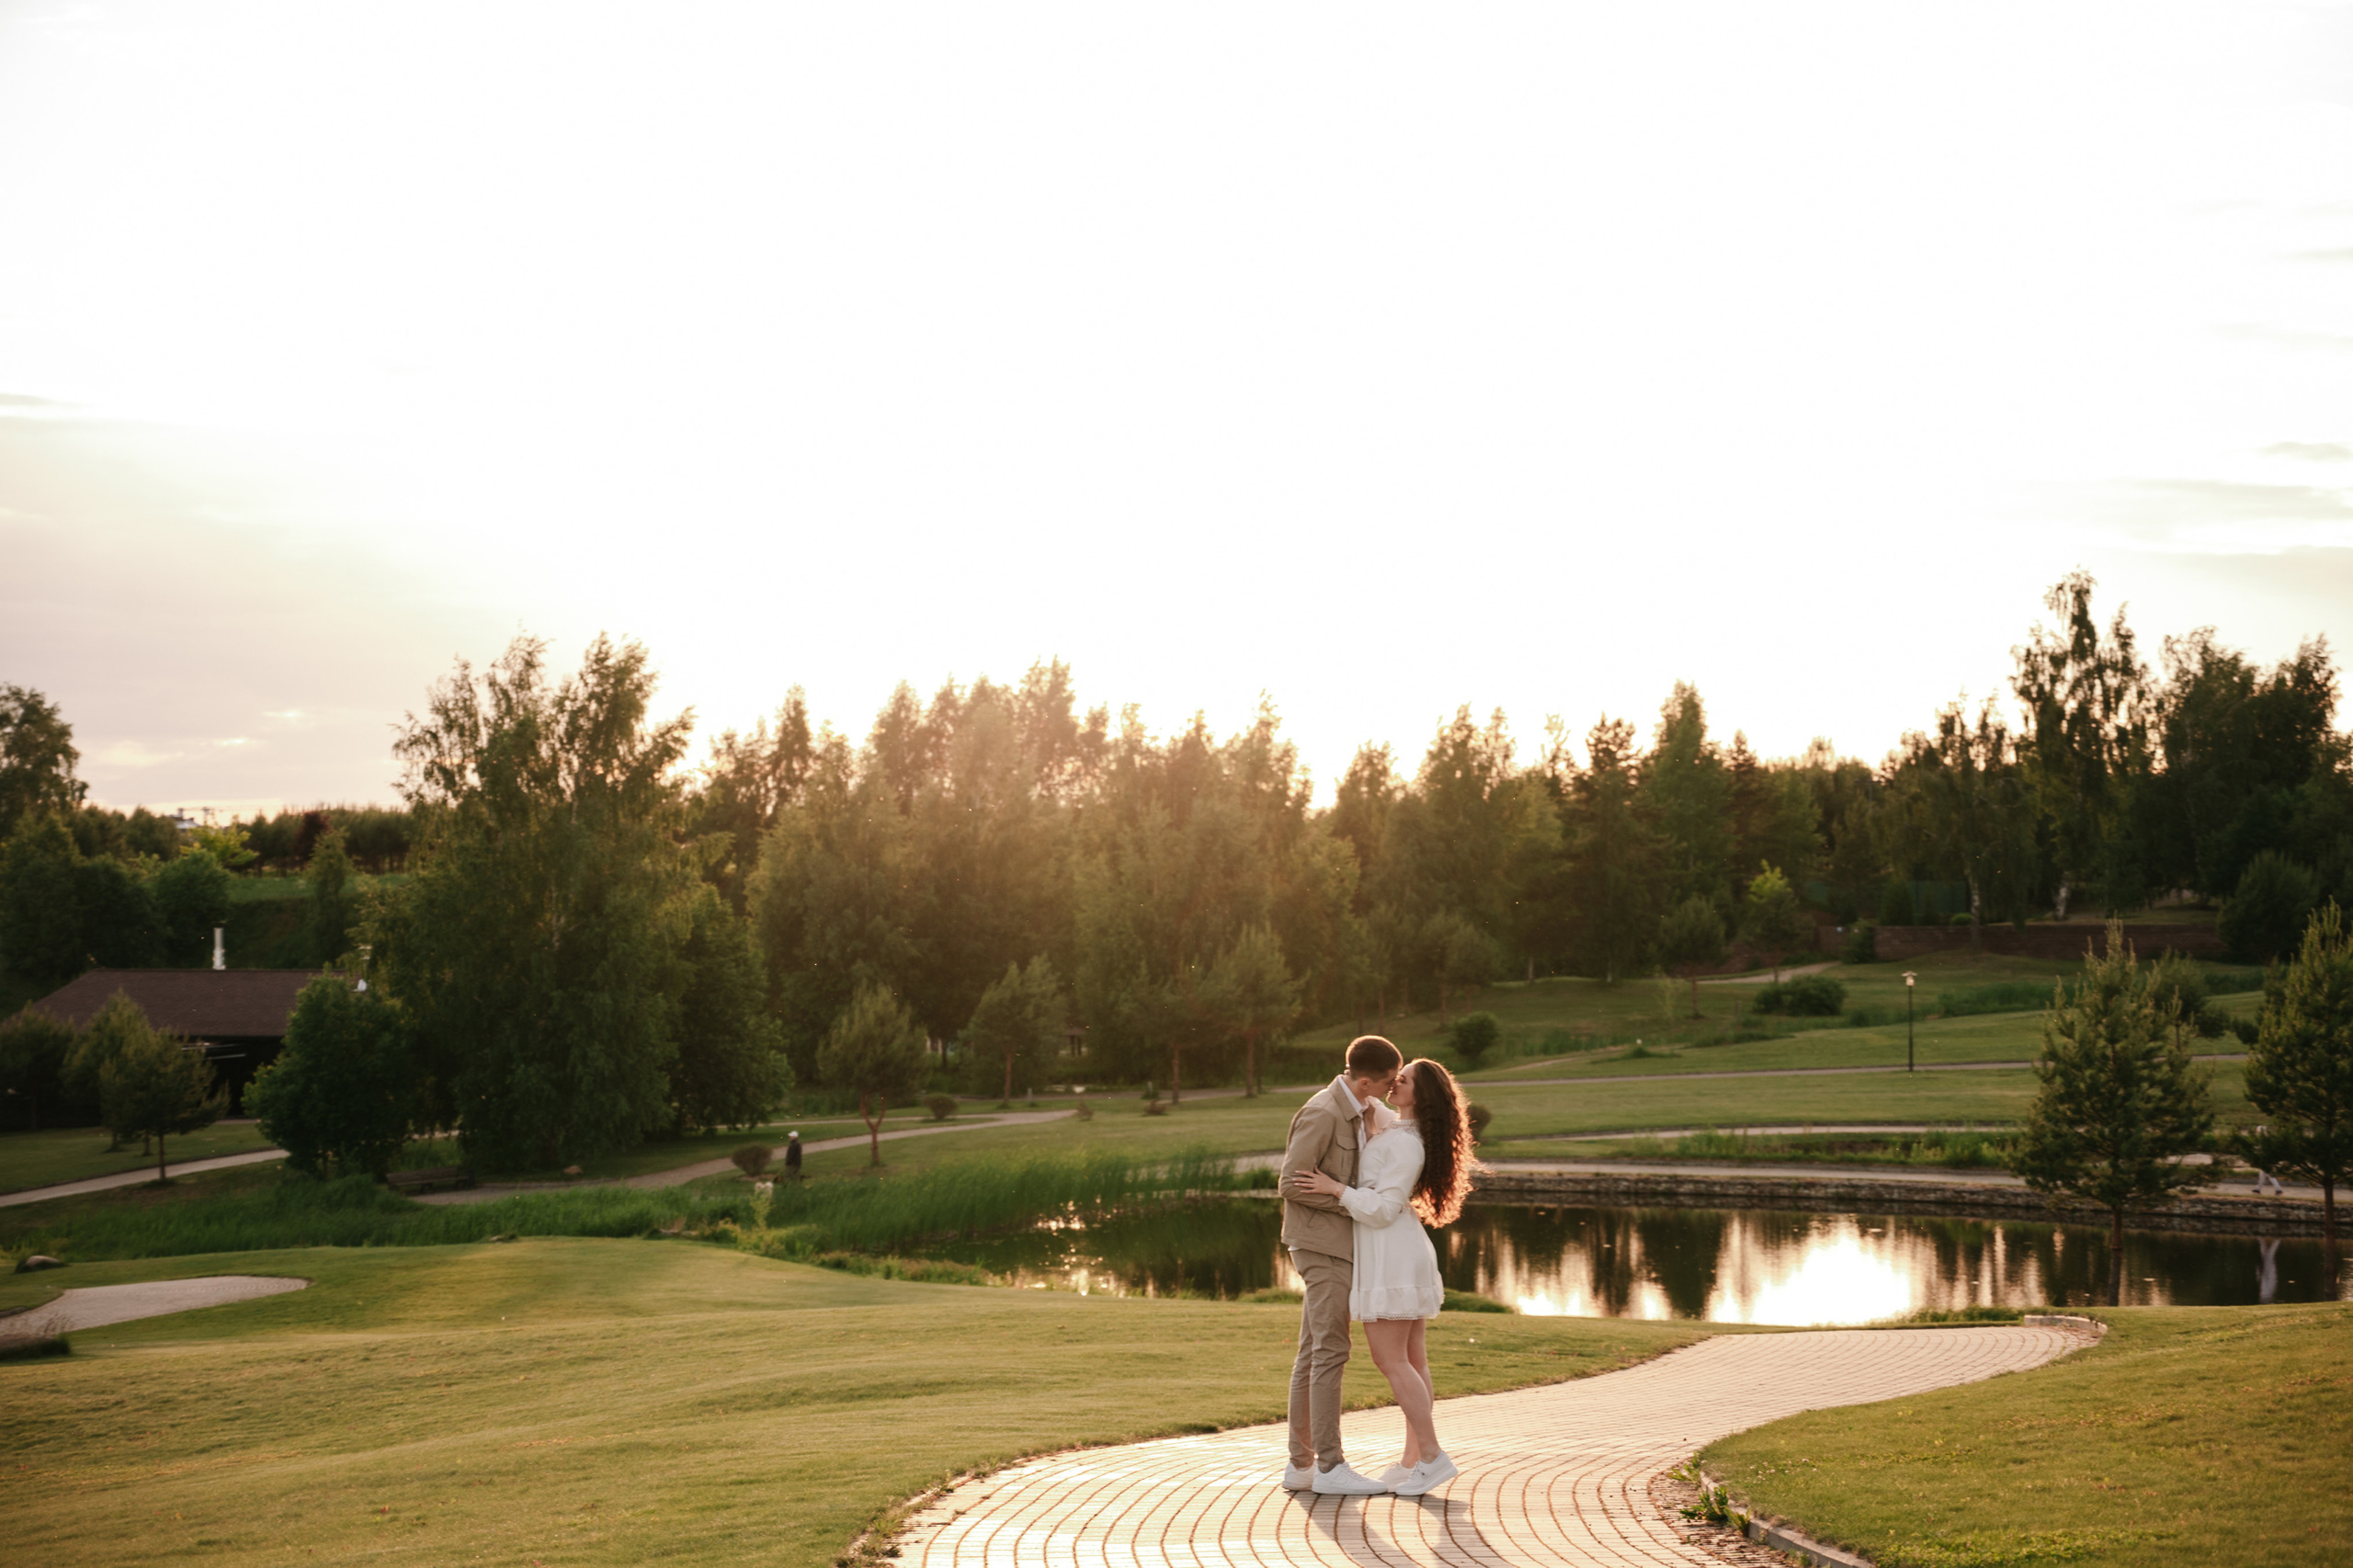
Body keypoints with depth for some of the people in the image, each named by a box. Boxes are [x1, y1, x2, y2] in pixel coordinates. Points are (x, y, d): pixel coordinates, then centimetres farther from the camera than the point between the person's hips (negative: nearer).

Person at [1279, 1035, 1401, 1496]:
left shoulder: (1356, 1110, 14)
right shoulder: (1321, 1113, -17)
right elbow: (1292, 1185, -19)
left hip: (1334, 1245, 10)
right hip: (1320, 1244, -10)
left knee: (1313, 1354, 9)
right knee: (1330, 1351, -10)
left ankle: (1301, 1462, 11)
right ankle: (1330, 1466, -10)